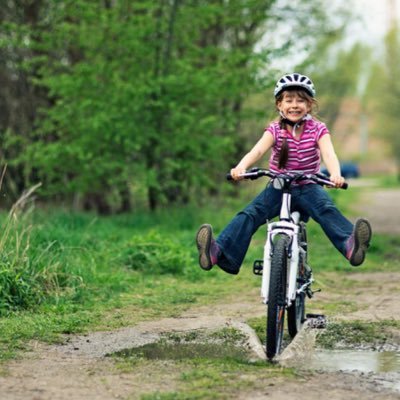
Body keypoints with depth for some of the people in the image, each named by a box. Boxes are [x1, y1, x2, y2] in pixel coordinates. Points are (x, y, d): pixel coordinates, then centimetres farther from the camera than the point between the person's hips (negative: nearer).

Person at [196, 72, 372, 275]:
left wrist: (335, 174, -44)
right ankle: (220, 252, -36)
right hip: (278, 188, 1)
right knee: (249, 214, -22)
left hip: (308, 188, -1)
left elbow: (328, 154, -20)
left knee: (327, 210, -31)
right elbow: (257, 150, -20)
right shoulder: (275, 130, -2)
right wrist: (241, 167, -43)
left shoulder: (318, 129, -3)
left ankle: (350, 245, -53)